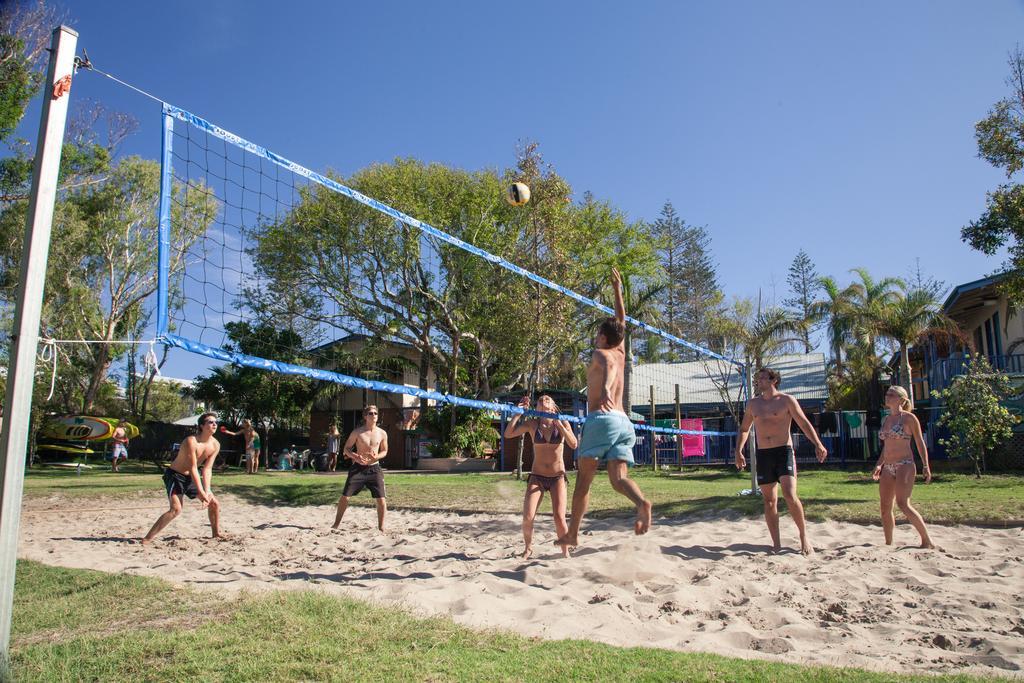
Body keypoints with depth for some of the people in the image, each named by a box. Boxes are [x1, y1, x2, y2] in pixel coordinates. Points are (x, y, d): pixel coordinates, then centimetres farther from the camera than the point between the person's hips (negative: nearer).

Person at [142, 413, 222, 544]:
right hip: (175, 475, -7)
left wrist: (207, 491, -19)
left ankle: (216, 534, 24)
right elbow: (193, 468, -29)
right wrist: (201, 492, -31)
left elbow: (207, 469, -7)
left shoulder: (215, 445, -8)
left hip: (191, 477, 7)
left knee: (214, 503, 5)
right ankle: (147, 538, -18)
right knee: (176, 509, -25)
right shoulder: (191, 441, -27)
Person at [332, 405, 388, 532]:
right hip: (358, 468, -1)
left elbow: (384, 451, 11)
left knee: (381, 500, -5)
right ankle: (336, 524, 15)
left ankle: (381, 527, 12)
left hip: (374, 468, 1)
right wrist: (355, 456, -19)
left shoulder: (382, 433, 0)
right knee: (345, 496, -3)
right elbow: (346, 449, 2)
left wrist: (377, 457, -11)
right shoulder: (357, 432, -5)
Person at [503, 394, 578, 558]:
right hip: (537, 477, 0)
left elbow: (573, 445, -15)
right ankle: (528, 548, 18)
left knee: (559, 518, -14)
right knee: (527, 518, -11)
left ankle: (565, 552, 9)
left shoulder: (563, 423, -1)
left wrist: (559, 424, -21)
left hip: (558, 477, 0)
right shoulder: (532, 424, -1)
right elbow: (508, 434, -11)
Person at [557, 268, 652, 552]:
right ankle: (641, 502, -36)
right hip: (623, 421, 6)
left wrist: (605, 389, -42)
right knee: (619, 478, -5)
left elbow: (607, 366, -22)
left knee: (584, 478, 2)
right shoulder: (621, 352, 22)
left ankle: (572, 534, 6)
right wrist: (617, 289, 47)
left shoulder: (600, 353, 4)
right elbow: (622, 320, 38)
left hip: (601, 418, -6)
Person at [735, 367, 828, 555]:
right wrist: (739, 451, 8)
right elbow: (744, 429, 20)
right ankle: (776, 544, 12)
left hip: (784, 452, -4)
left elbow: (804, 423, -5)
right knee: (769, 501, 5)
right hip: (763, 455, 4)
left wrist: (818, 444, -19)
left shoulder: (786, 400, 0)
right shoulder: (753, 404, 11)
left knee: (790, 496, -16)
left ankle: (804, 536, 3)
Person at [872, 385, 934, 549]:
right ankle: (888, 544, 14)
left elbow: (920, 443, -2)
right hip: (888, 468, 7)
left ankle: (926, 540, -10)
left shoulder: (909, 417, -2)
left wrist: (926, 466, -10)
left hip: (905, 465, -7)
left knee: (903, 503, -20)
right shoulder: (887, 419, 16)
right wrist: (879, 465, 14)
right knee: (885, 508, 5)